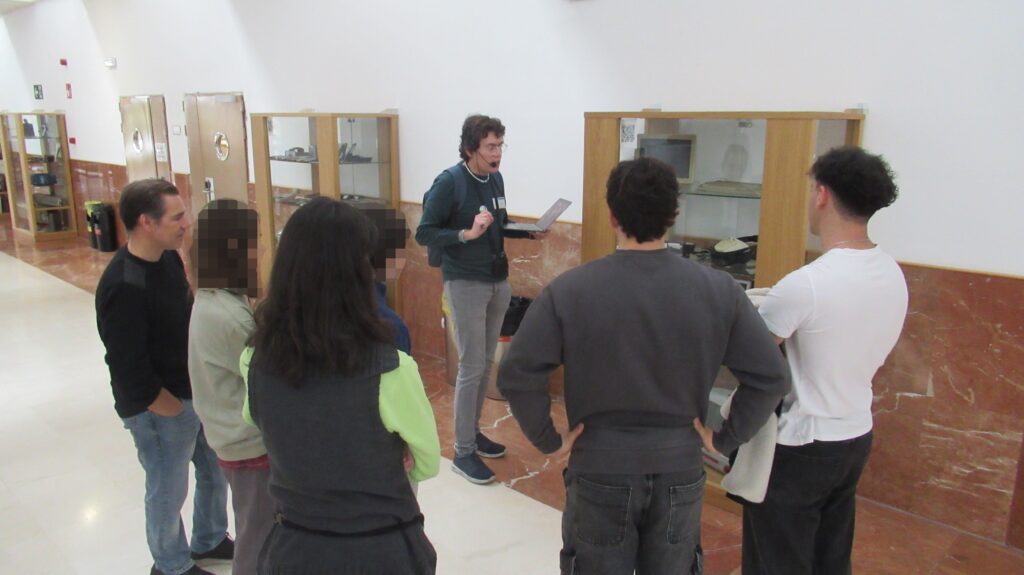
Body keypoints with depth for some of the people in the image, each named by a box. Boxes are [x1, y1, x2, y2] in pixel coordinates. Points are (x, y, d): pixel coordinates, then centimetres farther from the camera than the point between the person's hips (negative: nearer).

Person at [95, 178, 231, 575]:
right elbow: (130, 372, -25)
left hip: (195, 393, 8)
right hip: (159, 409, -8)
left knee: (216, 471, 23)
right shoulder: (124, 288, -28)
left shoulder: (168, 256, -2)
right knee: (168, 491, 13)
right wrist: (179, 412, -12)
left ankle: (209, 541, 48)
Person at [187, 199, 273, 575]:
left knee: (255, 530, 26)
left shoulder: (211, 300, 3)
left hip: (237, 437, 9)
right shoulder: (227, 315, -28)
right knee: (257, 538, 10)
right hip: (252, 444, -9)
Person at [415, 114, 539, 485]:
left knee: (486, 364, 14)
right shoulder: (449, 182, -14)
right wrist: (467, 234, -25)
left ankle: (473, 432, 30)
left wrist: (528, 232, 0)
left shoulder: (496, 179, 6)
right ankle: (463, 452, 9)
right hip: (465, 284, -7)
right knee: (472, 367, -4)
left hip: (498, 282, 7)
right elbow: (423, 233, -14)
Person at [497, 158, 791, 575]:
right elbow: (771, 377, -5)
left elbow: (516, 376, -16)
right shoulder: (718, 289, -9)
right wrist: (727, 439, 4)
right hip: (680, 467, 2)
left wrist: (548, 440, -4)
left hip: (600, 468, -1)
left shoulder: (570, 289, -14)